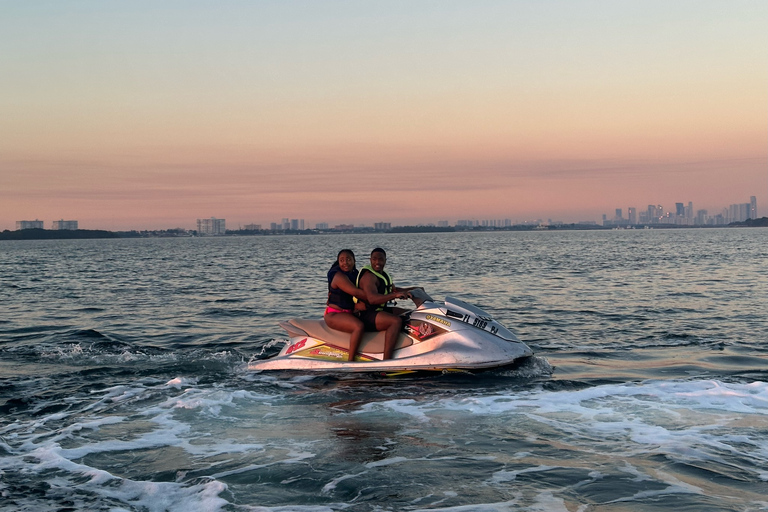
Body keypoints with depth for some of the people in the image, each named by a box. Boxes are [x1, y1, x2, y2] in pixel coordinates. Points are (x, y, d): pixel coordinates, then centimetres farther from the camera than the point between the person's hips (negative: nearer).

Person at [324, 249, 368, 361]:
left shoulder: (355, 274, 12)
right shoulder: (339, 275, -17)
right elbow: (355, 292, -27)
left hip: (350, 313, 10)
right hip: (334, 314, -10)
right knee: (359, 326, -33)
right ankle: (350, 360, -28)